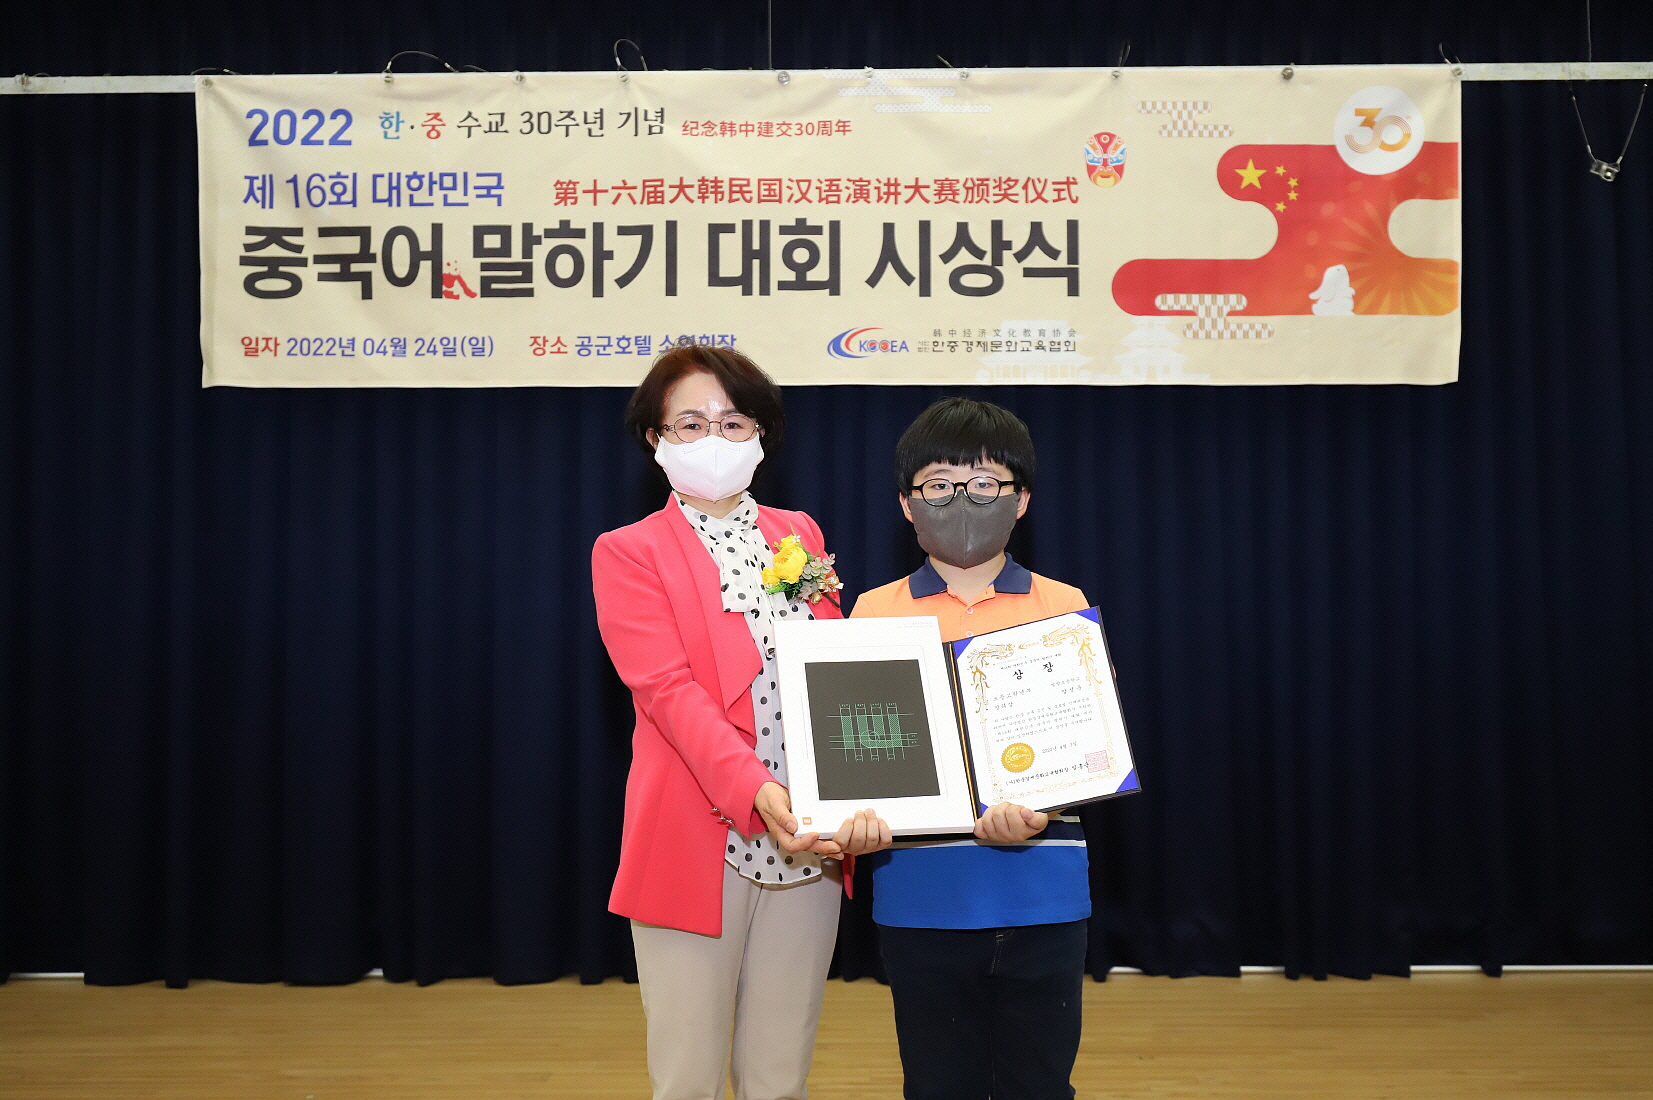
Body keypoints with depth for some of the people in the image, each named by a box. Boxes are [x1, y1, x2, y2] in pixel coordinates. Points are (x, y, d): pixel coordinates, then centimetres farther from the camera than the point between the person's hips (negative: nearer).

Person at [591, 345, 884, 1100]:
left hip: (806, 842, 4)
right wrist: (756, 792, -28)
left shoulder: (800, 537, 14)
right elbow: (668, 690, -14)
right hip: (695, 843, -4)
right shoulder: (628, 554, 0)